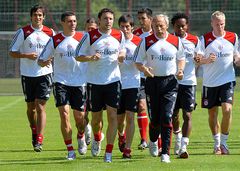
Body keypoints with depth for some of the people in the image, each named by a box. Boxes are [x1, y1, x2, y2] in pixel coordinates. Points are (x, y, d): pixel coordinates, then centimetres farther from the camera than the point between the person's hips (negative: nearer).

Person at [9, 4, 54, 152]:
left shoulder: (50, 33, 5)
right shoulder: (23, 32, 1)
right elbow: (12, 52, 1)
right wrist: (26, 55, -15)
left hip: (44, 73, -1)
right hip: (27, 74, 1)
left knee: (41, 106, -10)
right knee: (31, 107, 10)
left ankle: (39, 140, -12)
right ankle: (34, 132, 33)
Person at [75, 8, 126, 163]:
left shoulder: (119, 36, 4)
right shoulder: (90, 36, -4)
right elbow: (78, 56, -1)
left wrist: (122, 55, -2)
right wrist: (91, 58, -20)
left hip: (113, 80, 1)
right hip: (94, 81, -1)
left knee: (113, 115, -9)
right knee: (96, 117, 7)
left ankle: (109, 152, -6)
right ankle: (97, 138, 41)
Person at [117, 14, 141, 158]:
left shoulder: (138, 41, -1)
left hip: (133, 83, -2)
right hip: (117, 83, 2)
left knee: (130, 117, -9)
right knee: (119, 117, 10)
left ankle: (127, 149, -4)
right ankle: (122, 135, 43)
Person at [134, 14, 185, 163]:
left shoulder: (176, 41, 4)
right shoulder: (147, 42, 1)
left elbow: (181, 58, 19)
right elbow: (138, 62, 5)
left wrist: (180, 70, 0)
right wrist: (144, 69, -16)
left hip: (170, 83, 0)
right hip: (153, 82, 0)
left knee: (167, 117, -12)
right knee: (155, 118, 4)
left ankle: (165, 153, -11)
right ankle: (153, 141, 37)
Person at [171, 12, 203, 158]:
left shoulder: (194, 40, 4)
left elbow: (199, 59, 12)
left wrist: (198, 58, -11)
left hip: (189, 82, 0)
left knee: (187, 115, -8)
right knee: (174, 114, 9)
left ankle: (183, 147, -8)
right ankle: (178, 137, 37)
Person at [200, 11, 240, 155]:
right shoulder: (205, 39, -2)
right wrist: (207, 60, -19)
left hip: (228, 80, 0)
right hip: (210, 82, 0)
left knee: (227, 110, -15)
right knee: (212, 113, 7)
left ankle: (224, 143, -2)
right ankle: (217, 143, 23)